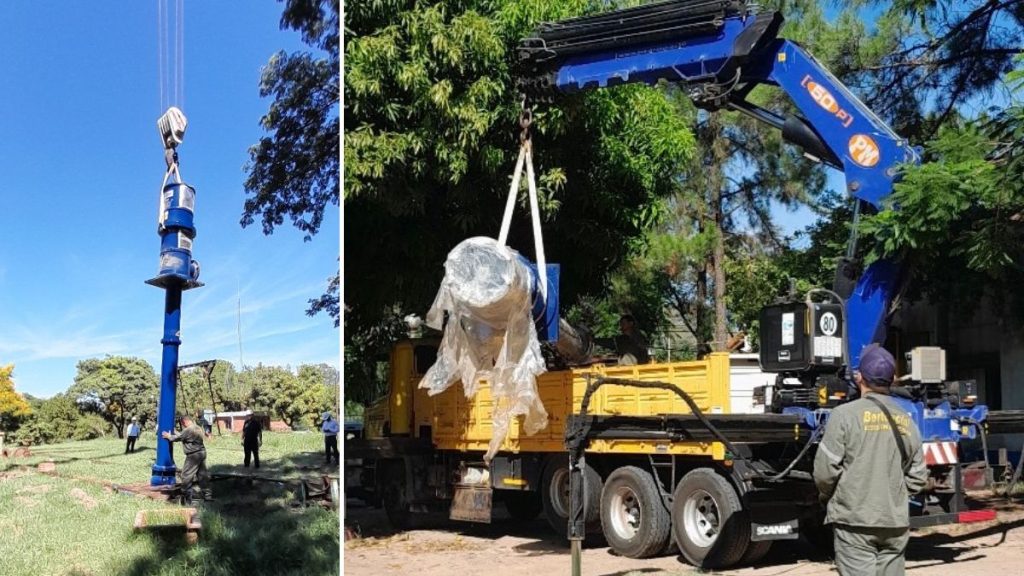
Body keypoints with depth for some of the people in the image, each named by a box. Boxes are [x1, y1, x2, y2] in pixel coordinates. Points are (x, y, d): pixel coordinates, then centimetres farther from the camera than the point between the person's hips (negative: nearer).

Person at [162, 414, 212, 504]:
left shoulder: (188, 430, -16)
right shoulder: (198, 428, 13)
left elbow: (178, 437, -6)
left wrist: (169, 436, 12)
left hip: (193, 455, -9)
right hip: (202, 453, 9)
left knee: (186, 476, -2)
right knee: (202, 474, 14)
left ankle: (186, 499, 0)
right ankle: (207, 495, 18)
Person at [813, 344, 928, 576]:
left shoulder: (846, 414, -10)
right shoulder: (906, 420, 7)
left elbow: (825, 470, -11)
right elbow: (917, 477, 10)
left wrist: (827, 496, 7)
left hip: (855, 521, -5)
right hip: (896, 522, 5)